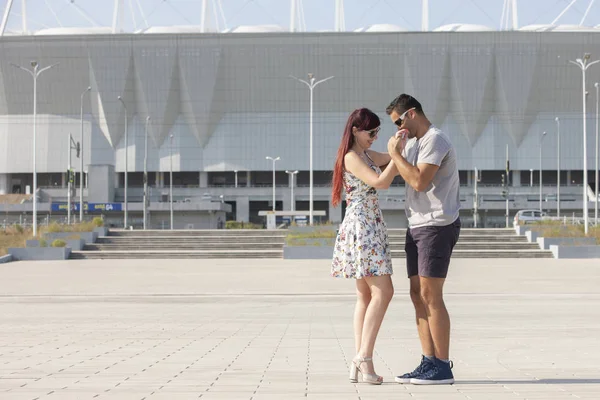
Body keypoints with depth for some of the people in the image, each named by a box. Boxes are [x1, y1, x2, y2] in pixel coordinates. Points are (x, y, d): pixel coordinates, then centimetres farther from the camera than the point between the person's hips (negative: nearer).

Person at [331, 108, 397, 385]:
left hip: (370, 228, 10)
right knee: (383, 291, -15)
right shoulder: (351, 158, -11)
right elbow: (380, 182, -22)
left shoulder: (367, 155, 17)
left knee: (365, 295, 6)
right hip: (361, 228, -10)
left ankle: (358, 362, 5)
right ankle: (365, 357, -18)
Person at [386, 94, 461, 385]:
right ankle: (429, 363, 10)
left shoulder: (435, 140, -11)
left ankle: (443, 367, -8)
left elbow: (419, 181, -21)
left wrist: (395, 154, -12)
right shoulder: (413, 143, 20)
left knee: (430, 296, -11)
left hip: (436, 226, -10)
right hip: (417, 227, 10)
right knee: (418, 295, 7)